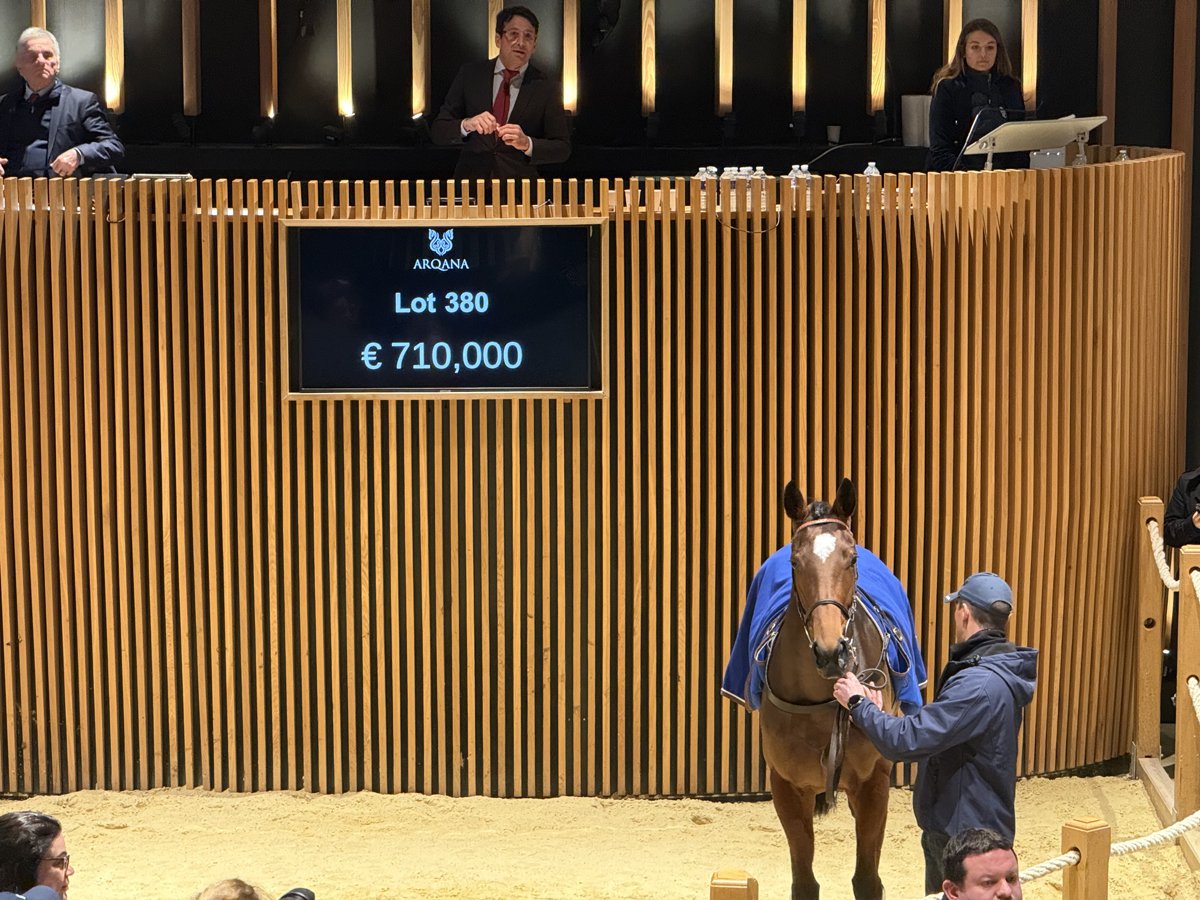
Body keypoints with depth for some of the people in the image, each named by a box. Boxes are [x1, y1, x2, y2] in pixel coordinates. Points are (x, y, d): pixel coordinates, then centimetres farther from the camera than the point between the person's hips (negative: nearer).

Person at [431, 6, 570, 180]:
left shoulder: (546, 87, 3)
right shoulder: (469, 74, 6)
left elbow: (562, 148, 3)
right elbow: (437, 131, 4)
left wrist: (527, 144, -16)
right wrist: (466, 125, -16)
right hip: (470, 184, 1)